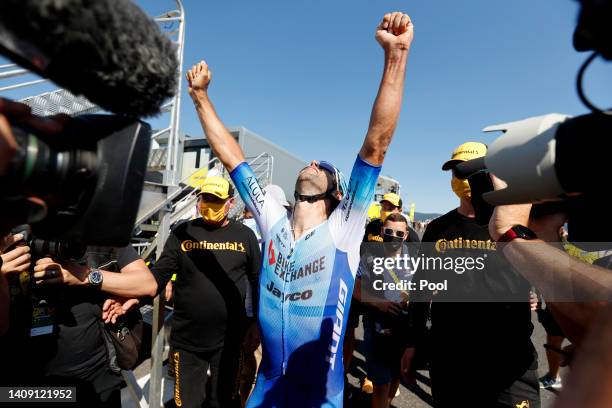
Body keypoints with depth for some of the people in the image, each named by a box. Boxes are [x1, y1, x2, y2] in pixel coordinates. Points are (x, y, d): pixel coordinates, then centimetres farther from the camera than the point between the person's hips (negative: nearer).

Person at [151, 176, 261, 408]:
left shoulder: (245, 236, -3)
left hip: (229, 339, 0)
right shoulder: (182, 232, -2)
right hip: (186, 339, 0)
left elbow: (258, 281, 2)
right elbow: (159, 274, -4)